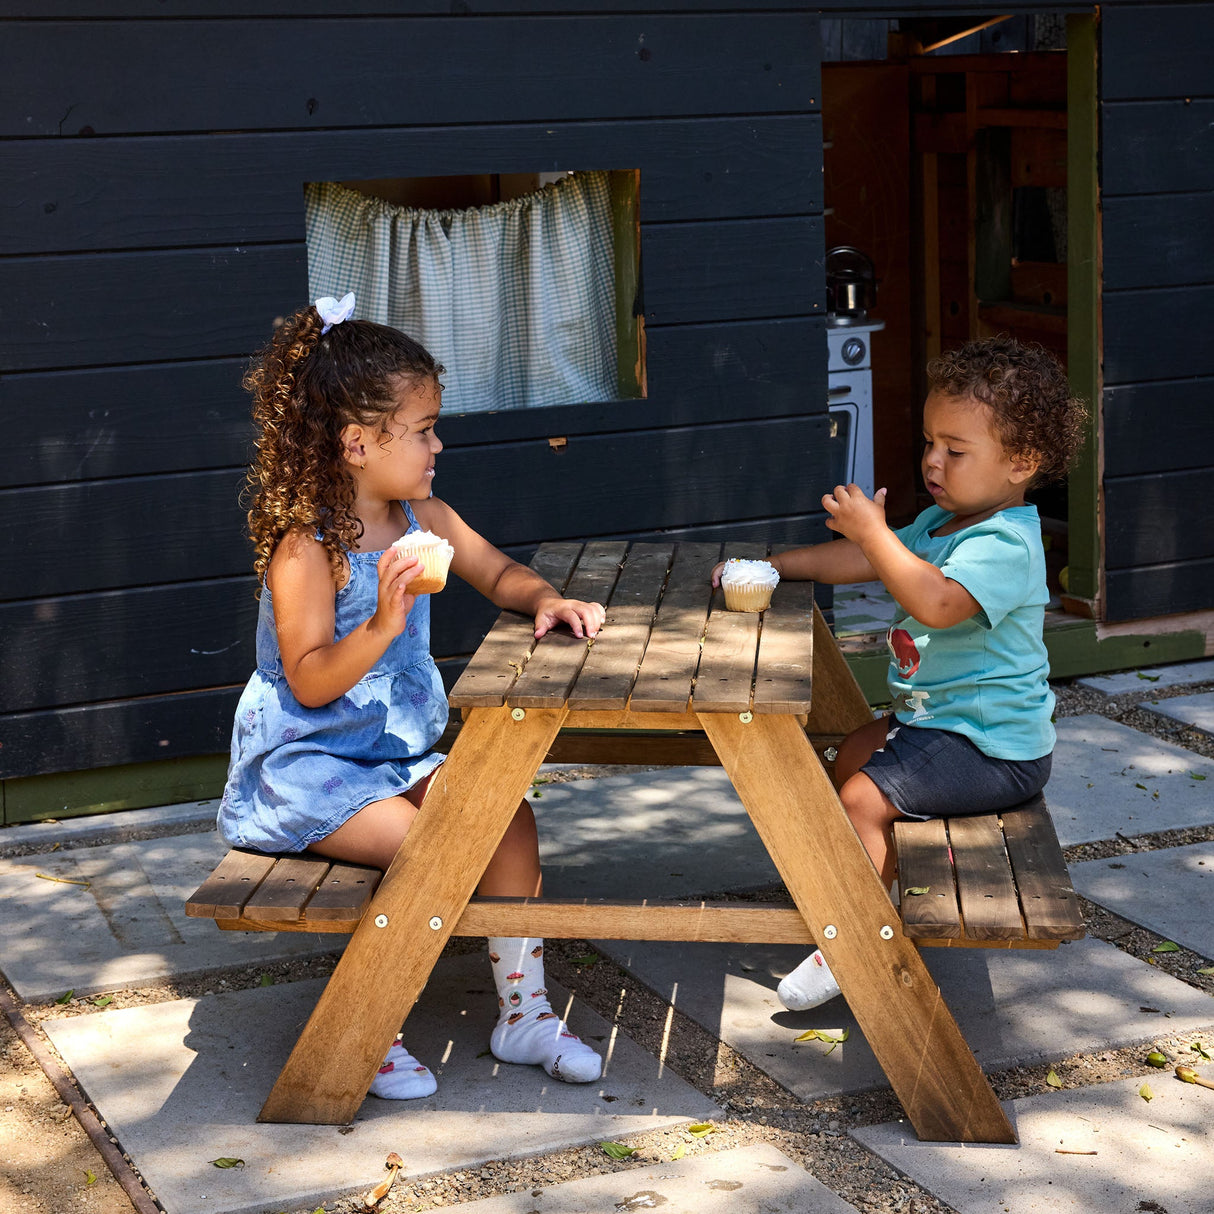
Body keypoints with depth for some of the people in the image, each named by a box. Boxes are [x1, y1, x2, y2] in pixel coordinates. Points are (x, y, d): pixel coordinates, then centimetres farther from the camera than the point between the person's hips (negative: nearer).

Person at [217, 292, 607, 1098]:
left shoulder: (424, 519, 4)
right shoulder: (304, 549, -19)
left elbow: (498, 573, 17)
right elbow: (310, 683, -24)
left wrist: (546, 600, -6)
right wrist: (382, 624, -38)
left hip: (403, 752, 8)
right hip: (306, 768, -7)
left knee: (509, 815, -11)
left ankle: (524, 1010, 3)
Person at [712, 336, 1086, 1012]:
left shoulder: (1004, 544, -24)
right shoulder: (941, 523, 9)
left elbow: (935, 602, -42)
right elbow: (863, 562, 19)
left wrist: (873, 531, -38)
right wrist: (774, 565, 11)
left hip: (992, 748, -11)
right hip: (937, 719, 11)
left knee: (862, 798, -19)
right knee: (851, 759, 25)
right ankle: (886, 884, 38)